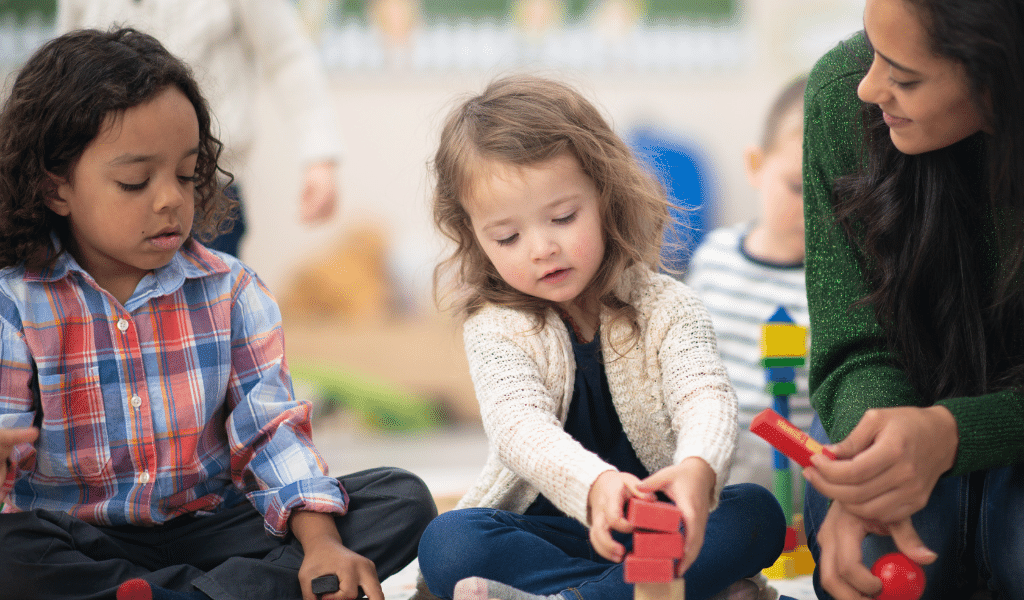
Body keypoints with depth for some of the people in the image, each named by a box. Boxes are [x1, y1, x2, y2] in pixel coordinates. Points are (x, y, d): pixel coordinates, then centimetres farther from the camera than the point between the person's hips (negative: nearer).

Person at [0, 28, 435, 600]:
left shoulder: (230, 290, 4)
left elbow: (272, 428, -2)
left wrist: (321, 543, -19)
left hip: (212, 526, 3)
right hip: (81, 540, -3)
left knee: (402, 499, -13)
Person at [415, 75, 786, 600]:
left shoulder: (663, 308, -5)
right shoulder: (495, 329, -7)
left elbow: (705, 396, -24)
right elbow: (520, 425, -27)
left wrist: (697, 469, -50)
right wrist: (595, 484, -50)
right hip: (546, 527, 0)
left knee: (758, 513, -27)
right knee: (447, 544, -29)